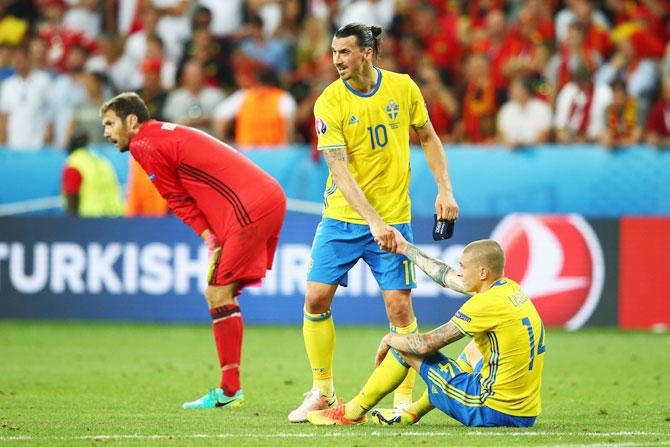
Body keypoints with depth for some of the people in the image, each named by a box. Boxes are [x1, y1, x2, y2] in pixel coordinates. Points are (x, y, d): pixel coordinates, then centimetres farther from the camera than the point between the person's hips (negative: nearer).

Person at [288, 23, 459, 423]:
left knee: (400, 308, -6)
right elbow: (340, 170, -17)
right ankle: (322, 391, 12)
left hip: (393, 217, 0)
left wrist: (445, 189, 0)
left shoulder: (403, 88, -4)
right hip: (342, 217, 0)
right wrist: (373, 222, -26)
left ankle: (405, 398, 6)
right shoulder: (330, 103, -10)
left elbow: (428, 138, 11)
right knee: (316, 299, -4)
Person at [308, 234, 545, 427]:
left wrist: (390, 339, 8)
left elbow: (426, 344, -12)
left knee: (404, 346, 5)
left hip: (491, 411, -8)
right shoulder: (510, 288, 8)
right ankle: (413, 411, 36)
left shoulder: (486, 304, -17)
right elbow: (446, 277, 22)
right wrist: (405, 248, 32)